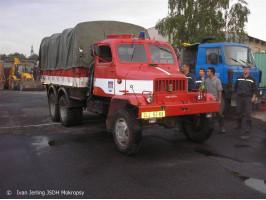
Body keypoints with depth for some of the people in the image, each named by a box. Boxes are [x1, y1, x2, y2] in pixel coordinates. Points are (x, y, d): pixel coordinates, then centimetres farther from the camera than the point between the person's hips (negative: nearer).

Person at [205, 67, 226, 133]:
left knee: (219, 114, -2)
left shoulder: (217, 80, -6)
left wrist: (219, 100, -13)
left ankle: (222, 128, 6)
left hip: (216, 100, -5)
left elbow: (219, 91, -9)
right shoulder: (207, 80, 9)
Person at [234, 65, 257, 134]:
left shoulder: (252, 79, 2)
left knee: (248, 113, -4)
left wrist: (253, 97, -6)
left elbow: (255, 89, 2)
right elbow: (235, 87, 15)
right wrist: (236, 94, 10)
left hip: (248, 98, -3)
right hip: (239, 97, 3)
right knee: (239, 112, 10)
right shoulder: (239, 78, 8)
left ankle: (248, 127, 1)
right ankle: (239, 124, 25)